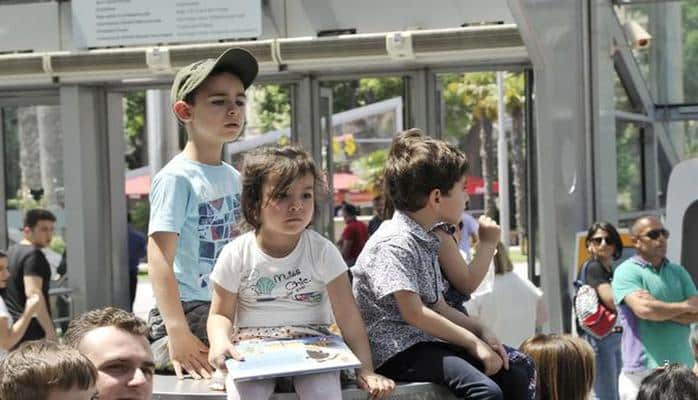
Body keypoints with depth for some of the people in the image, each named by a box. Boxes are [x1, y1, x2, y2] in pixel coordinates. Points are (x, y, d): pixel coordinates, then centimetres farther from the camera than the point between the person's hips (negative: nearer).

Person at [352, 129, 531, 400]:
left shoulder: (426, 241, 16)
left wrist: (481, 331, 3)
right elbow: (414, 313, -20)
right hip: (397, 350, -10)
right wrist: (473, 342, -15)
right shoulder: (394, 243, -15)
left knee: (515, 378, 1)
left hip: (428, 342, 10)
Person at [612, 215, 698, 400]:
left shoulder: (678, 272, 15)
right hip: (643, 369, -5)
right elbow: (643, 309, -18)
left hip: (682, 368, 5)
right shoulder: (626, 272, -2)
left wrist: (659, 309, -9)